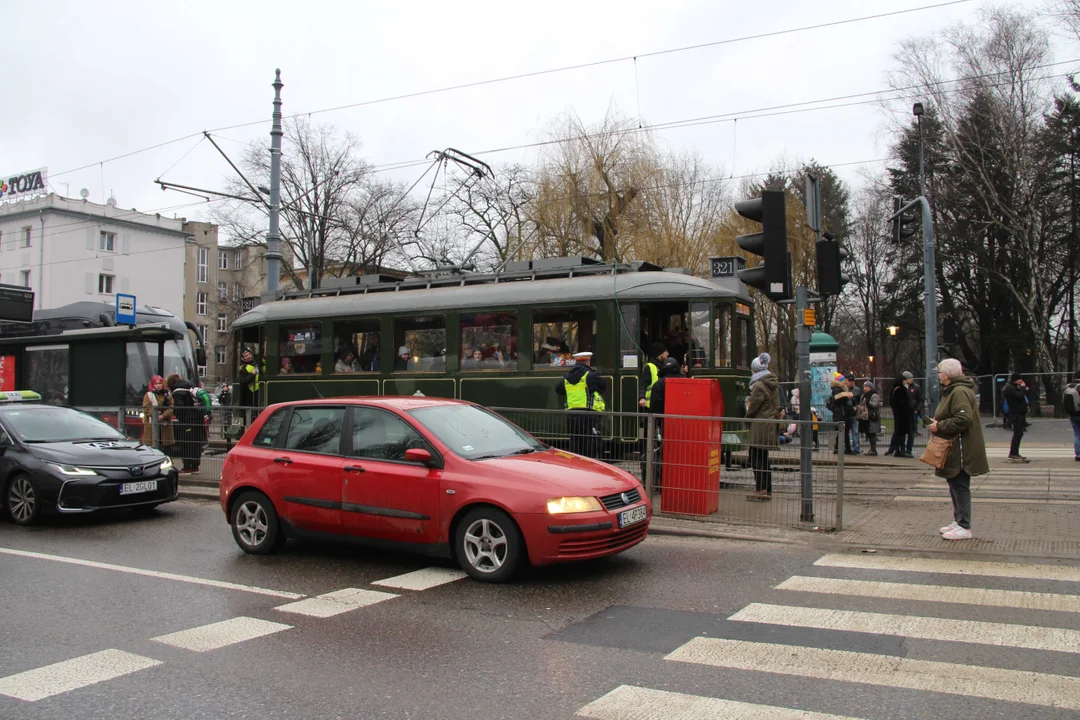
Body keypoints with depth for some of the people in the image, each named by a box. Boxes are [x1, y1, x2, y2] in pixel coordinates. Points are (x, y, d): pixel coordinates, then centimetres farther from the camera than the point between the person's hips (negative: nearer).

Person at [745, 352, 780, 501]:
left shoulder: (759, 386, -15)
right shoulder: (773, 385, 12)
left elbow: (753, 407, -11)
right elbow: (777, 405, 17)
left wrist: (747, 414, 6)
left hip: (760, 427, -9)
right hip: (771, 426, 9)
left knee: (756, 458, -3)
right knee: (763, 459, 14)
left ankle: (761, 489, -3)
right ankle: (767, 490, 17)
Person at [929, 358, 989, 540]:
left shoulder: (960, 392, -18)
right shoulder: (951, 390, 17)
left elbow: (963, 419, -28)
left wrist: (939, 426, -19)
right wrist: (937, 423, 9)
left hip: (961, 450, -11)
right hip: (954, 448, 11)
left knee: (960, 486, -6)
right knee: (955, 486, 17)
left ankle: (964, 528, -2)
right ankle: (958, 521, 27)